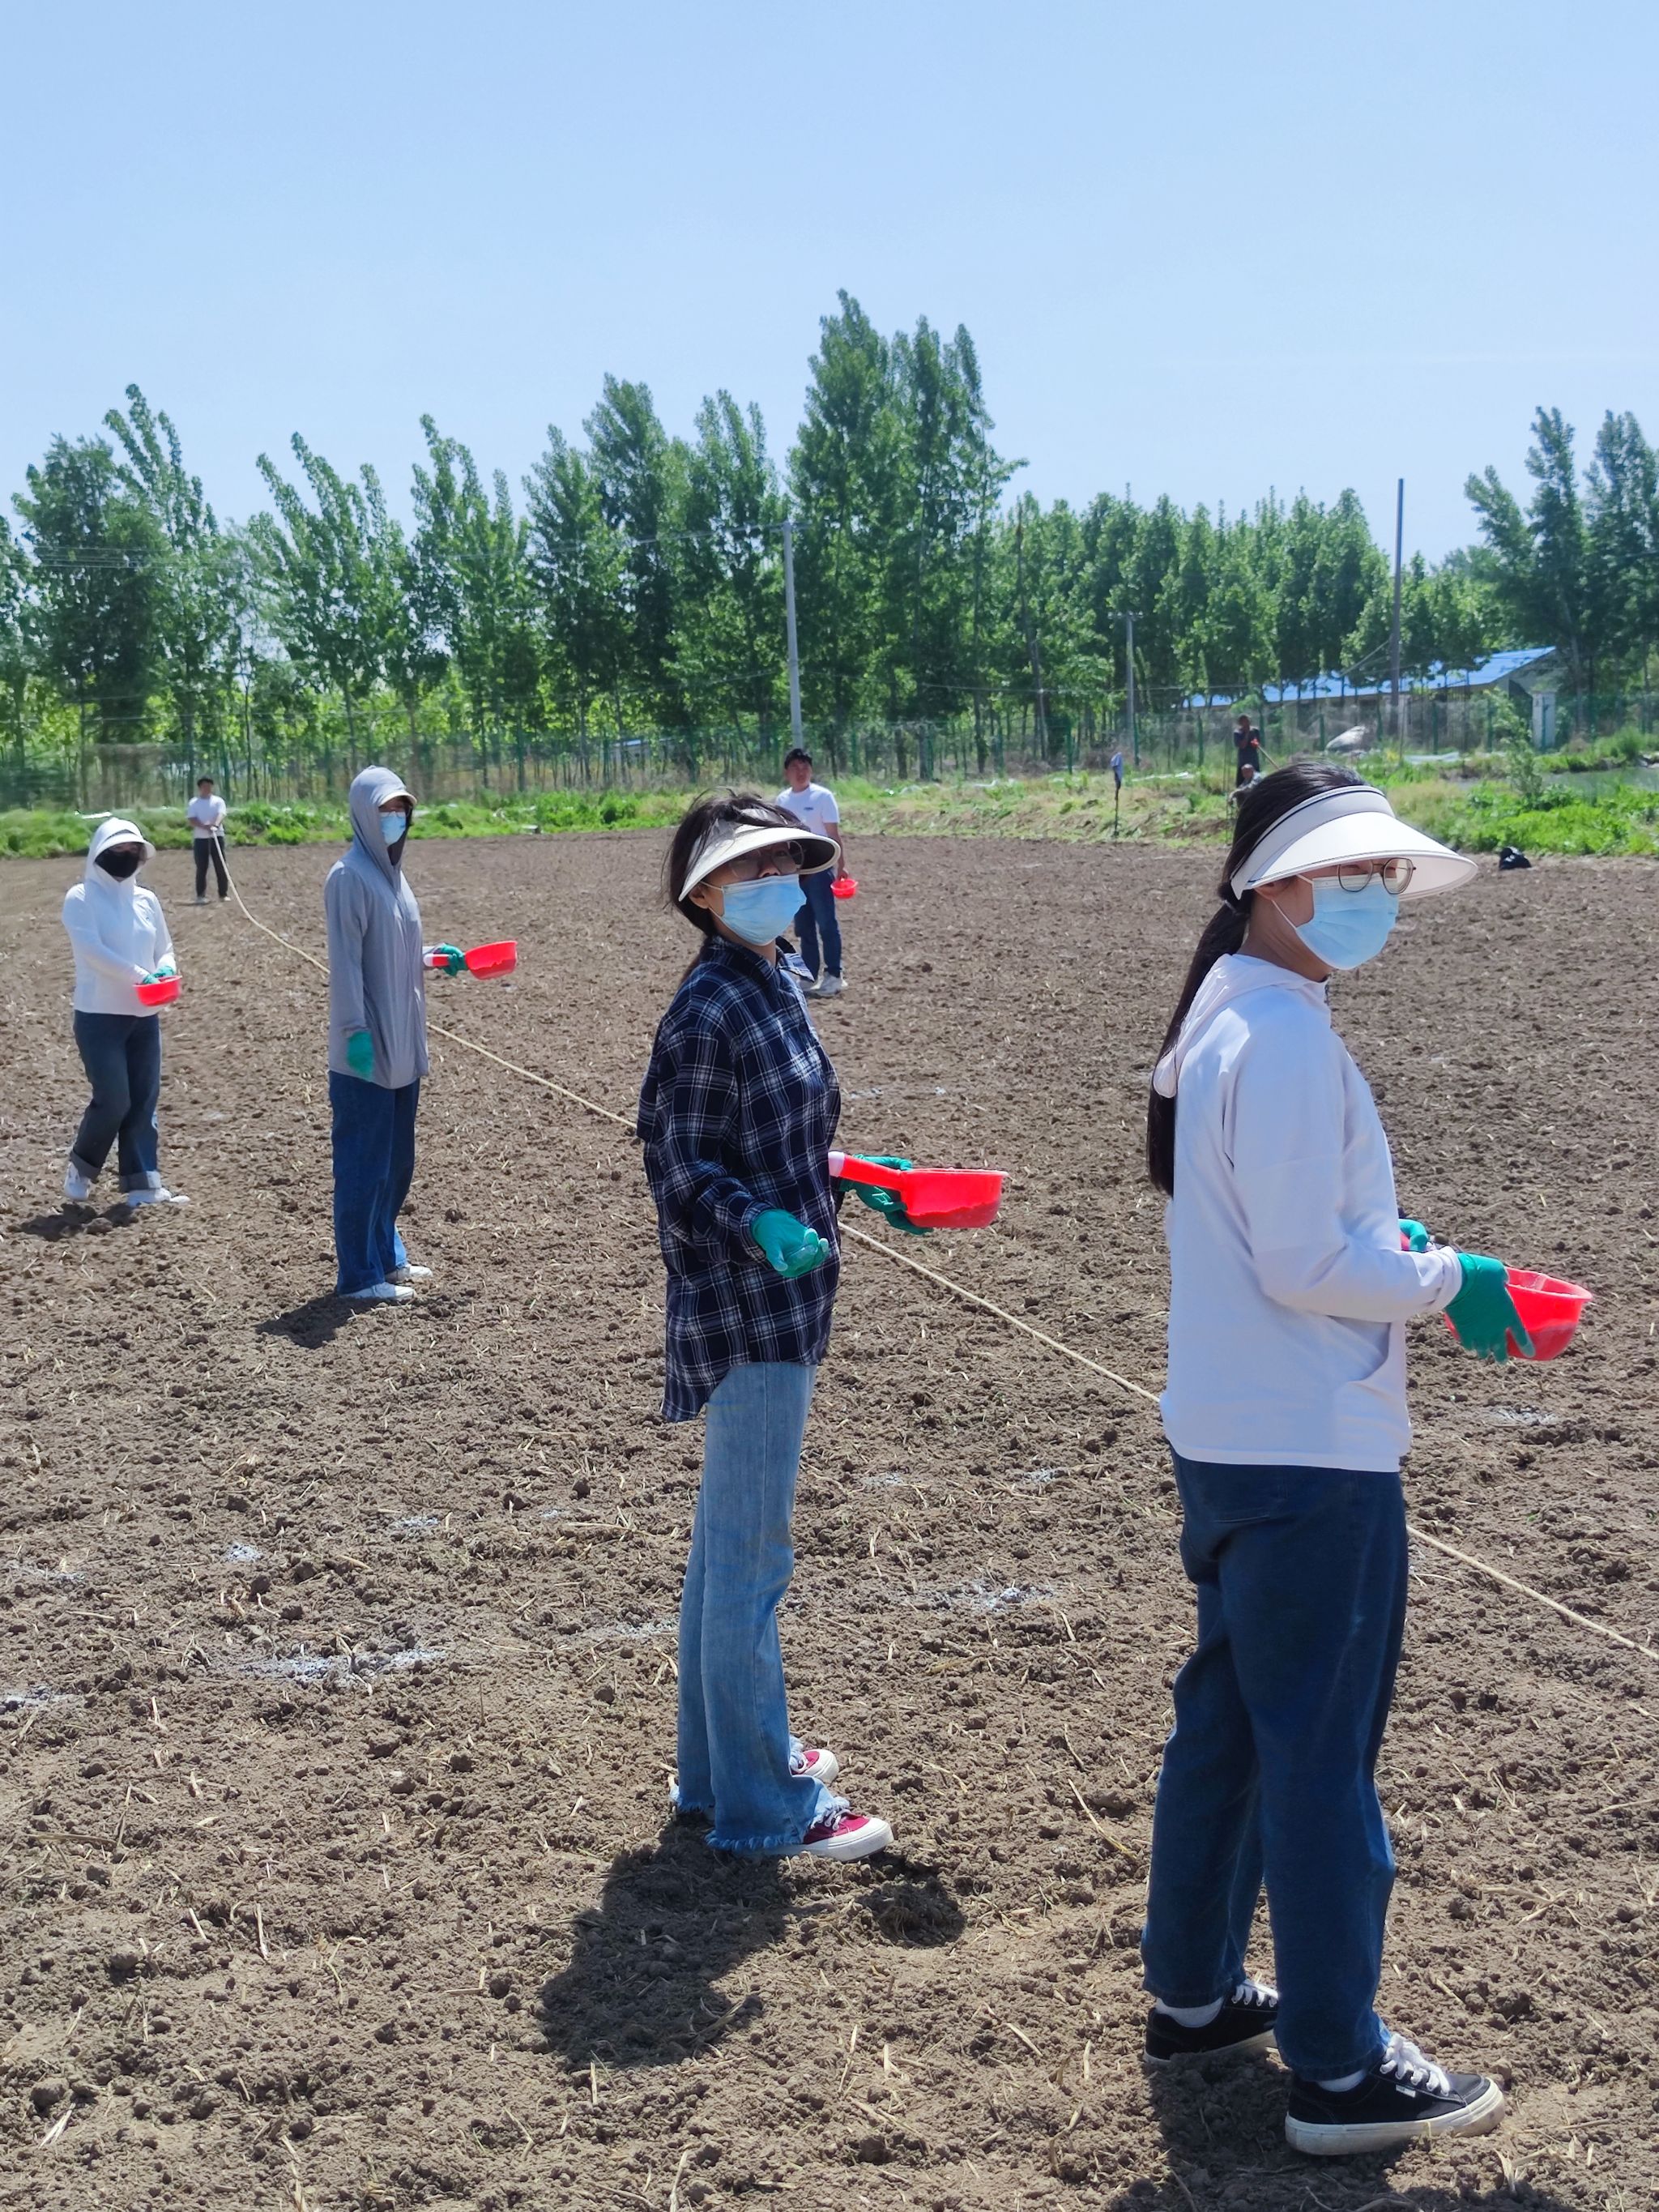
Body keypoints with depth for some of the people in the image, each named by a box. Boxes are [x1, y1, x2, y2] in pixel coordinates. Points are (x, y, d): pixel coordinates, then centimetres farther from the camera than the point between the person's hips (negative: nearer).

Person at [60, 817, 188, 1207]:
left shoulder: (146, 899, 9)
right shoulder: (81, 898, -7)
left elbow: (164, 948, 14)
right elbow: (92, 950, -19)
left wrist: (166, 969, -9)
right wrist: (140, 975, -25)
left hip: (144, 1017, 5)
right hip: (99, 1017, -5)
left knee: (143, 1102, 4)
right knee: (113, 1100, -9)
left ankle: (143, 1185, 10)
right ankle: (80, 1168, 16)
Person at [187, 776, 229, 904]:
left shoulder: (218, 801, 7)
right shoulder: (193, 803, 6)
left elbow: (221, 815, -11)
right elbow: (191, 820, -6)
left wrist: (216, 825, -33)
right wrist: (205, 827, -24)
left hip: (217, 837, 0)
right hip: (200, 838, 0)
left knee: (221, 867, -1)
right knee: (201, 868, -1)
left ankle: (224, 894, 6)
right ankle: (201, 895, 3)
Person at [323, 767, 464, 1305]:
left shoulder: (391, 872, 13)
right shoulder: (350, 877, -13)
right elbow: (345, 961, -18)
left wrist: (434, 957, 9)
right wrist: (355, 1030, -22)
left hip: (402, 1046, 9)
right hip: (366, 1050, -9)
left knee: (397, 1159, 17)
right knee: (364, 1162, -2)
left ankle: (386, 1256, 30)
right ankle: (359, 1276, 5)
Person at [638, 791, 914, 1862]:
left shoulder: (775, 987, 10)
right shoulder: (708, 1013, -17)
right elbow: (682, 1172, -17)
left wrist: (856, 1180, 14)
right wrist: (760, 1226, -32)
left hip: (781, 1304, 10)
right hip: (747, 1309, -10)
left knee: (730, 1542, 20)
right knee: (751, 1558, 0)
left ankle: (721, 1764, 34)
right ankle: (764, 1806, 11)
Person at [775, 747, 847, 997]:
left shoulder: (822, 796, -6)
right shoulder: (782, 799, 9)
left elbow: (834, 835, -8)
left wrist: (840, 865, -17)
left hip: (819, 868, -5)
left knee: (827, 923, -5)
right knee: (803, 927, 9)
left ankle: (833, 976, -1)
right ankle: (809, 976, 15)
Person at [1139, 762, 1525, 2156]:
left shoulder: (1226, 1015, 11)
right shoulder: (1288, 1040, -20)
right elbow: (1306, 1266, -21)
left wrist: (1398, 1245, 7)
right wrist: (1451, 1284, -10)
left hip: (1225, 1439, 10)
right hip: (1312, 1457, -10)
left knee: (1226, 1720, 19)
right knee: (1325, 1752, 1)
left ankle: (1194, 1994, 33)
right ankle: (1339, 2069, 13)